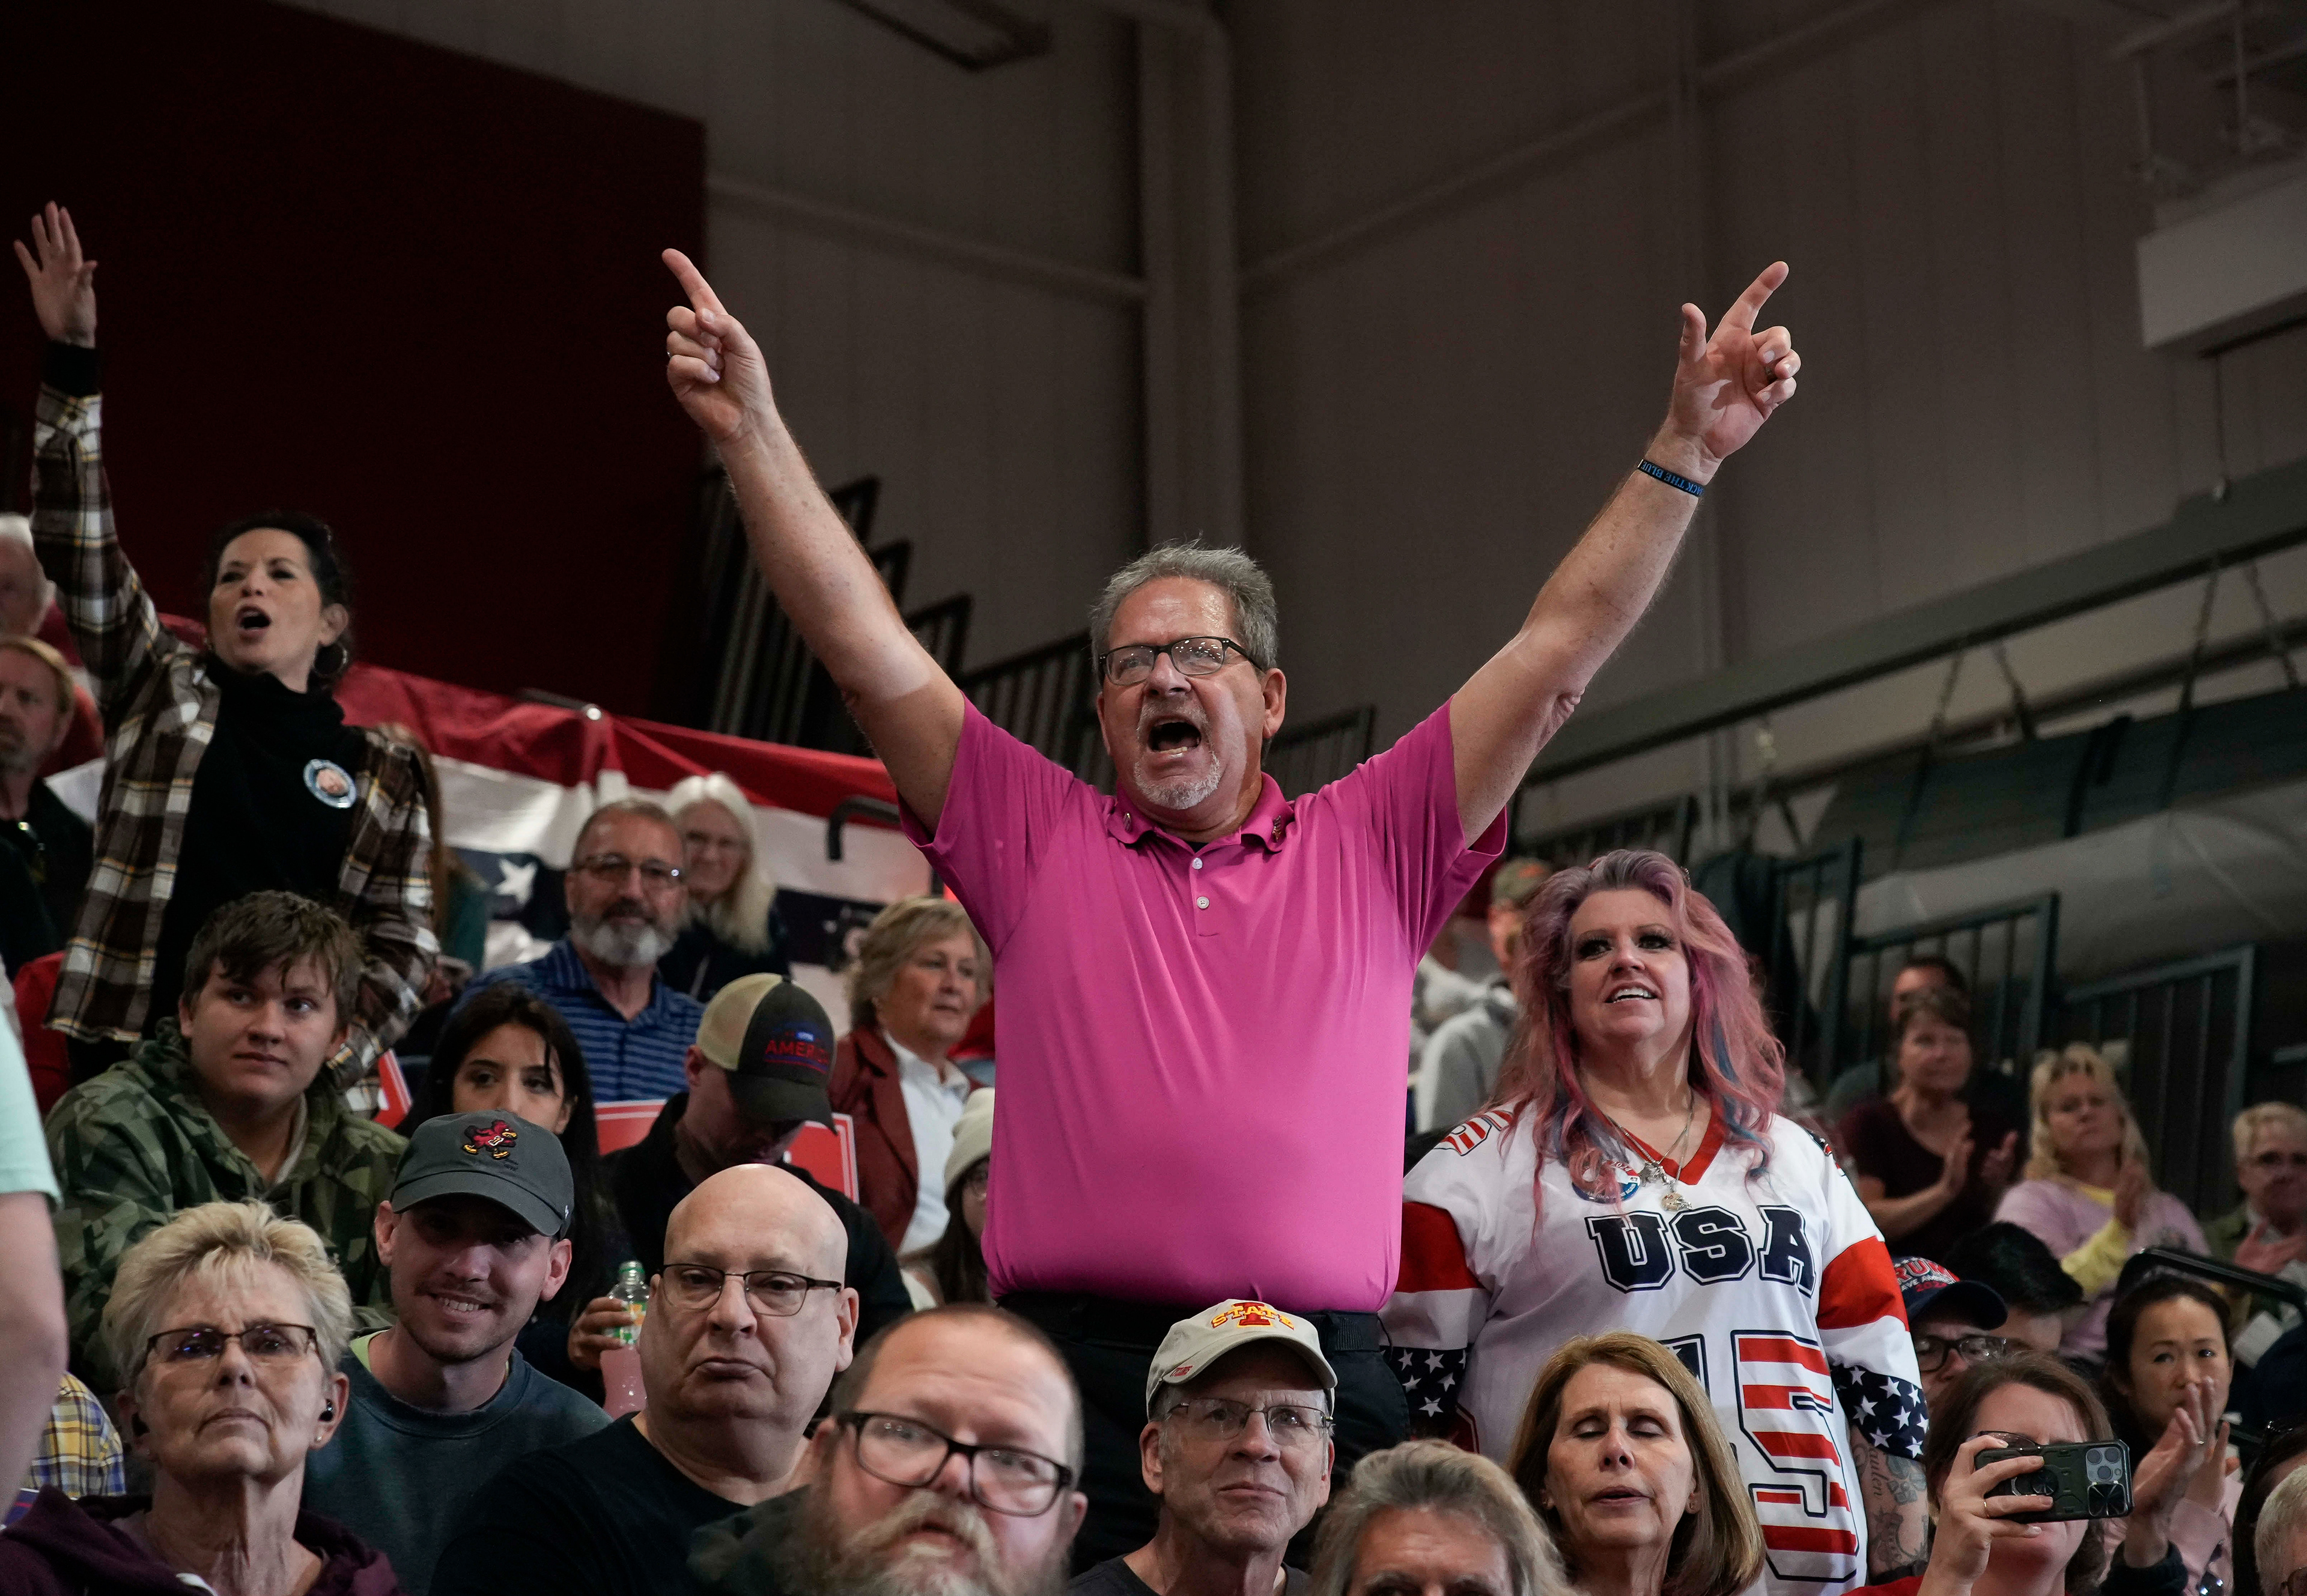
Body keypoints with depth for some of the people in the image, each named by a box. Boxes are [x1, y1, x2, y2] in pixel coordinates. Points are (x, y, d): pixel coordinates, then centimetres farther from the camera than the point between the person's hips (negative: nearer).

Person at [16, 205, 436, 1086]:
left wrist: (334, 1060, -9)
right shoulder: (161, 690, 14)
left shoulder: (385, 773, 13)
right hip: (133, 1057, 0)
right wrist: (72, 360, -2)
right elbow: (80, 550, 6)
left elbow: (403, 941, 10)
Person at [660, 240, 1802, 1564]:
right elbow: (867, 647, 9)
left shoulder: (1371, 848, 16)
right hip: (1080, 1367, -1)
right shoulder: (1038, 841, 15)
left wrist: (1686, 450, 10)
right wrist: (753, 430, 2)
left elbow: (1560, 654, 14)